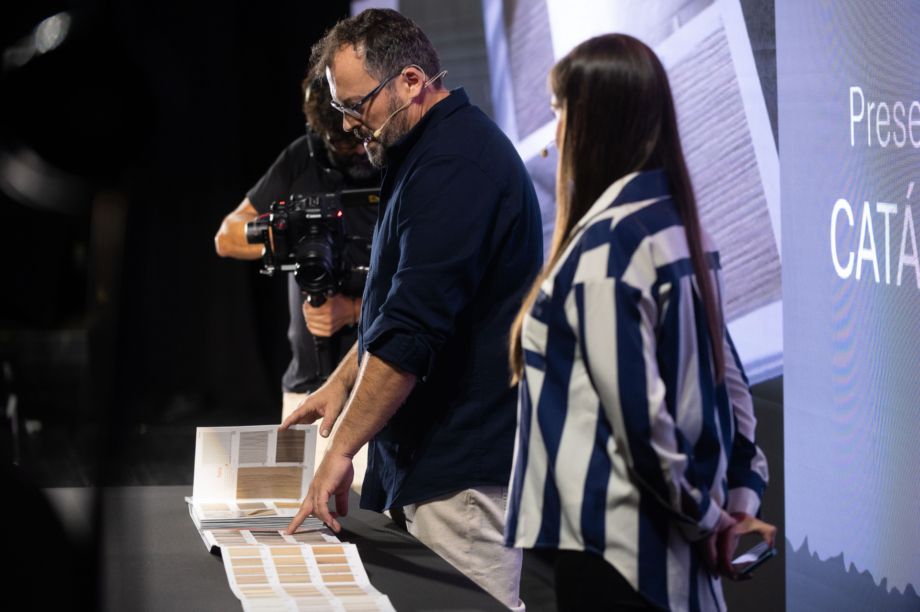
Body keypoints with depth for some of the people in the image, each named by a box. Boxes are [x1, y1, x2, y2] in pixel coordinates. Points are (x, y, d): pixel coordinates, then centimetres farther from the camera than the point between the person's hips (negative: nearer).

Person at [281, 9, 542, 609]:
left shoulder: (454, 164, -18)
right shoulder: (432, 150, 17)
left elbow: (413, 328, -23)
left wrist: (343, 447, -19)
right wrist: (343, 381, 19)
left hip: (466, 466, -11)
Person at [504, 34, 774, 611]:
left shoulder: (604, 246, -17)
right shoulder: (679, 227, 10)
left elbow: (639, 413, -20)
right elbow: (726, 376, 14)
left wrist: (704, 517, -8)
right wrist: (741, 501, 13)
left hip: (604, 547, -9)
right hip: (668, 546, 9)